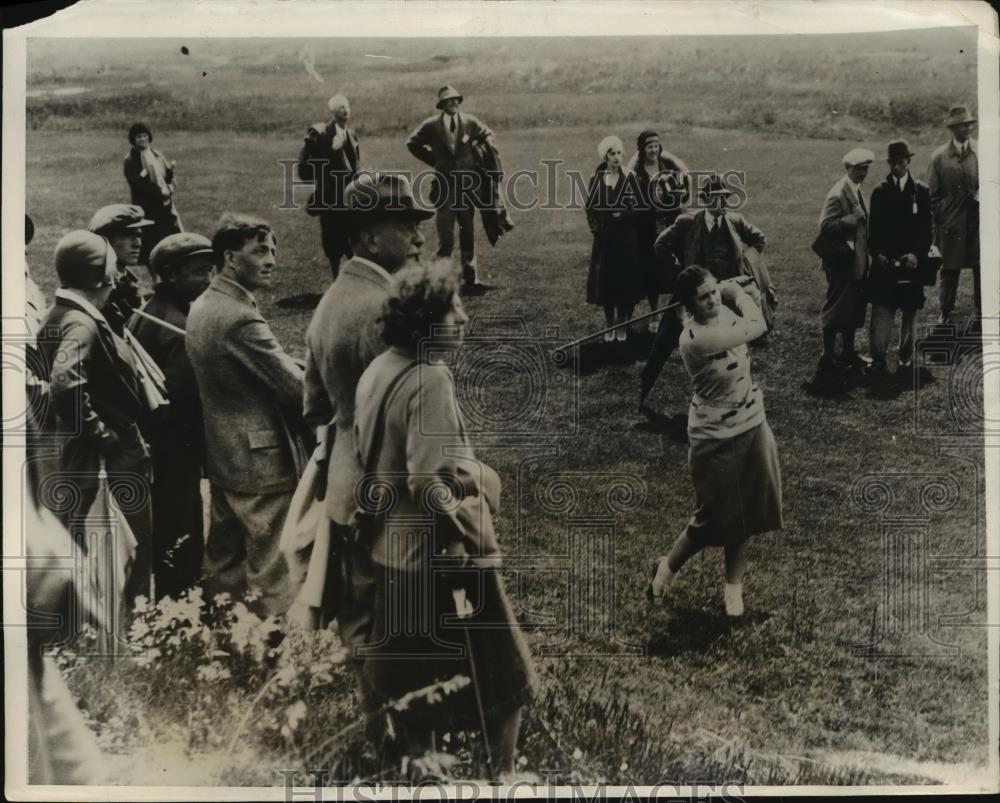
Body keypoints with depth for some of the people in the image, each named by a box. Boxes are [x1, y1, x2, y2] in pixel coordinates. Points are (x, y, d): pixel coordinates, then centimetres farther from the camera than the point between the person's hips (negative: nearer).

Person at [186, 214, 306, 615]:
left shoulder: (202, 307, 9)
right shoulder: (240, 318, -21)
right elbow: (295, 386, -19)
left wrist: (299, 367, 7)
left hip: (222, 461, 10)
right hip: (262, 461, -10)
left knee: (223, 567, 18)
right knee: (270, 576, 0)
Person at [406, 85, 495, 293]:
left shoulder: (470, 122, 1)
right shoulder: (431, 125, -3)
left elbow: (487, 135, 20)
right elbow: (412, 144, 11)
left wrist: (477, 157, 6)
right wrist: (434, 161, 4)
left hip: (467, 184, 3)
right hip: (444, 184, -3)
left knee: (468, 235, 9)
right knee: (445, 239, -5)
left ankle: (470, 280, 16)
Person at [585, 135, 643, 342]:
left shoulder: (630, 178, -2)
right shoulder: (596, 179, 3)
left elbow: (639, 208, -4)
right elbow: (590, 208, 6)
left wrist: (622, 215, -19)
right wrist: (596, 228, -6)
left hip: (627, 238, -1)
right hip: (604, 238, 1)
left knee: (626, 279, 2)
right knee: (605, 280, 3)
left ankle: (622, 325, 14)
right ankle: (609, 324, 16)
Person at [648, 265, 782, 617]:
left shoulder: (723, 312, -6)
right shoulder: (696, 337, -29)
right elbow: (756, 327, -27)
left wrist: (746, 296, -6)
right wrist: (738, 292, -12)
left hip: (752, 425, 7)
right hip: (718, 438, -7)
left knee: (744, 510, 16)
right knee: (715, 518, 6)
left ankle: (734, 584, 34)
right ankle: (667, 567, 32)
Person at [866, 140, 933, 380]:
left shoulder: (921, 191, 3)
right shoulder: (880, 191, 5)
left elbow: (927, 229, 1)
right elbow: (873, 228, 5)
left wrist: (918, 254, -12)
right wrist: (877, 253, -9)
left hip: (912, 260, 1)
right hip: (885, 261, 0)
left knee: (910, 311, 8)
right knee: (881, 311, -8)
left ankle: (906, 355, 20)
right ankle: (879, 358, -6)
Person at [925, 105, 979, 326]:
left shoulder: (983, 152, 3)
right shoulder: (939, 157, 1)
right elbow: (932, 194, 5)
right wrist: (938, 220, 0)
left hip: (979, 219, 1)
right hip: (951, 223, -1)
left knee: (982, 269, 4)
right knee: (949, 269, 5)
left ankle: (982, 314, 16)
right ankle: (946, 313, 17)